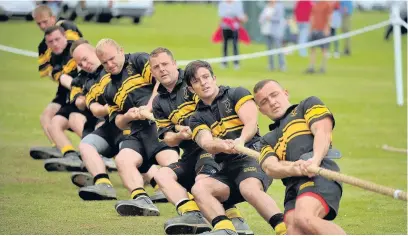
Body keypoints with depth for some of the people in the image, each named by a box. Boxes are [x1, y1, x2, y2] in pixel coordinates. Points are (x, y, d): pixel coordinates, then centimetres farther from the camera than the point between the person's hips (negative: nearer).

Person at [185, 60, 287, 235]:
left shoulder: (236, 94, 10)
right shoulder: (197, 119, 17)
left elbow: (251, 123, -5)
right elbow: (207, 143, -4)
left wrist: (241, 140, -29)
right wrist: (221, 146, -30)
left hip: (252, 156, -5)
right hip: (227, 170, 5)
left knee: (249, 188, -37)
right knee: (199, 188, -25)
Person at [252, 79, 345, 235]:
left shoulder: (308, 105, 26)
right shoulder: (268, 140, 34)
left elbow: (323, 131, 5)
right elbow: (270, 167, 12)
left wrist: (315, 160, -17)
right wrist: (295, 168, -13)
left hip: (319, 174, -5)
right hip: (293, 187, 5)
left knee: (304, 219, -34)